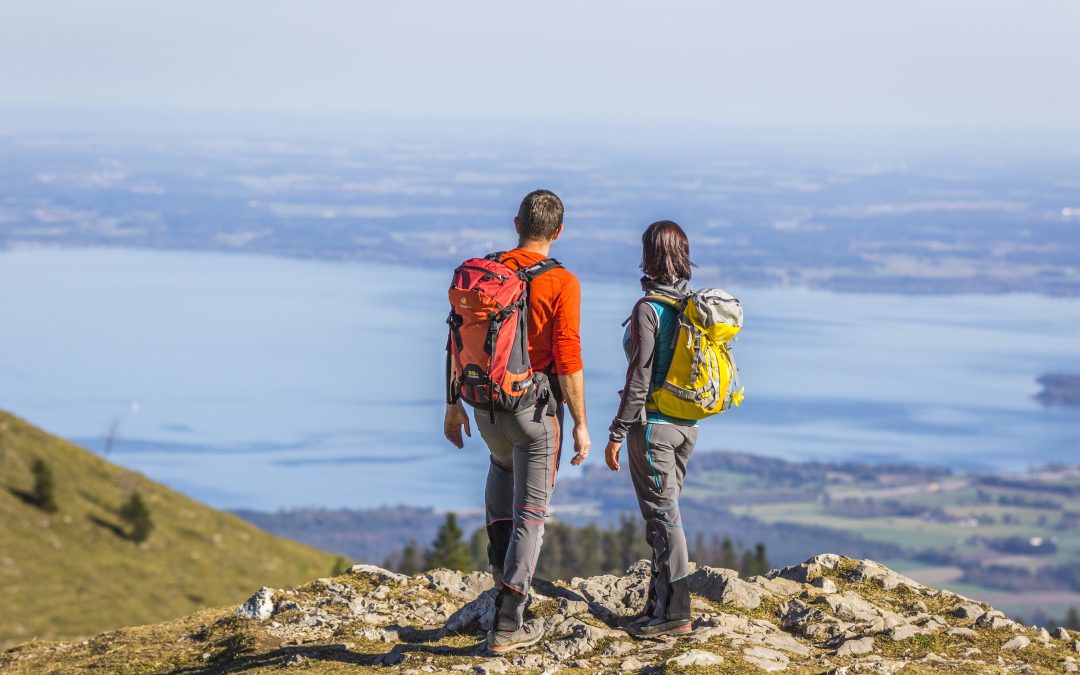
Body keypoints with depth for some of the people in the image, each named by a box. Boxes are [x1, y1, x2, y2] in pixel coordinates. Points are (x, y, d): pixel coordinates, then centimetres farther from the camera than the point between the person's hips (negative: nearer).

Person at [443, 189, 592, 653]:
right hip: (535, 407, -4)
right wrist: (580, 424, -9)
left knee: (502, 468, 35)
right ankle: (507, 624, 0)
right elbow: (567, 359, -16)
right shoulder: (561, 283, -12)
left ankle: (502, 567, 31)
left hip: (486, 404, 4)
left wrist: (454, 406, 15)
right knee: (530, 513, 3)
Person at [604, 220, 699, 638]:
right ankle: (659, 603, 21)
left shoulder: (649, 308, -16)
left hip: (653, 423, -7)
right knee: (664, 513, 16)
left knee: (662, 514, -3)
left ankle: (674, 613, -1)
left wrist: (617, 433, -12)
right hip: (687, 425, 7)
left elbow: (640, 379, -18)